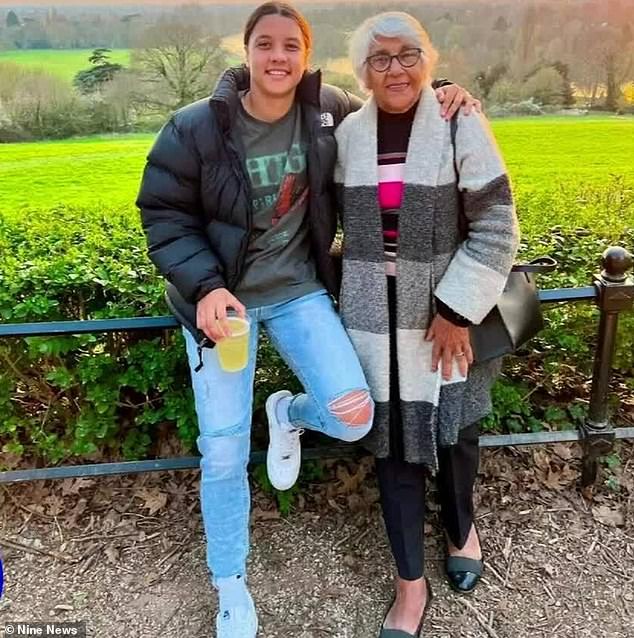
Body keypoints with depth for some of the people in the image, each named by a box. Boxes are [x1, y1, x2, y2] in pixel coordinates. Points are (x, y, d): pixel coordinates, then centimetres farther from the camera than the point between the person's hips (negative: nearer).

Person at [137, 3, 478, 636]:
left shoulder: (329, 110, -3)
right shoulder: (195, 127, -11)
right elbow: (164, 216, -6)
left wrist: (438, 94, -2)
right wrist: (205, 286, -20)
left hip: (298, 288, 2)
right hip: (221, 295, -1)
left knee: (354, 417, -16)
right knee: (223, 453, 0)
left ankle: (288, 412, 23)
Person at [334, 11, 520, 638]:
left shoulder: (461, 126, -7)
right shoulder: (347, 134, 4)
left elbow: (496, 228, -9)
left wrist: (456, 309, -14)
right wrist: (349, 287, 10)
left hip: (447, 315, -2)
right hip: (375, 317, 3)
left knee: (452, 428, 13)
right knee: (393, 440, 6)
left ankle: (462, 529, 45)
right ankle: (410, 582, 24)